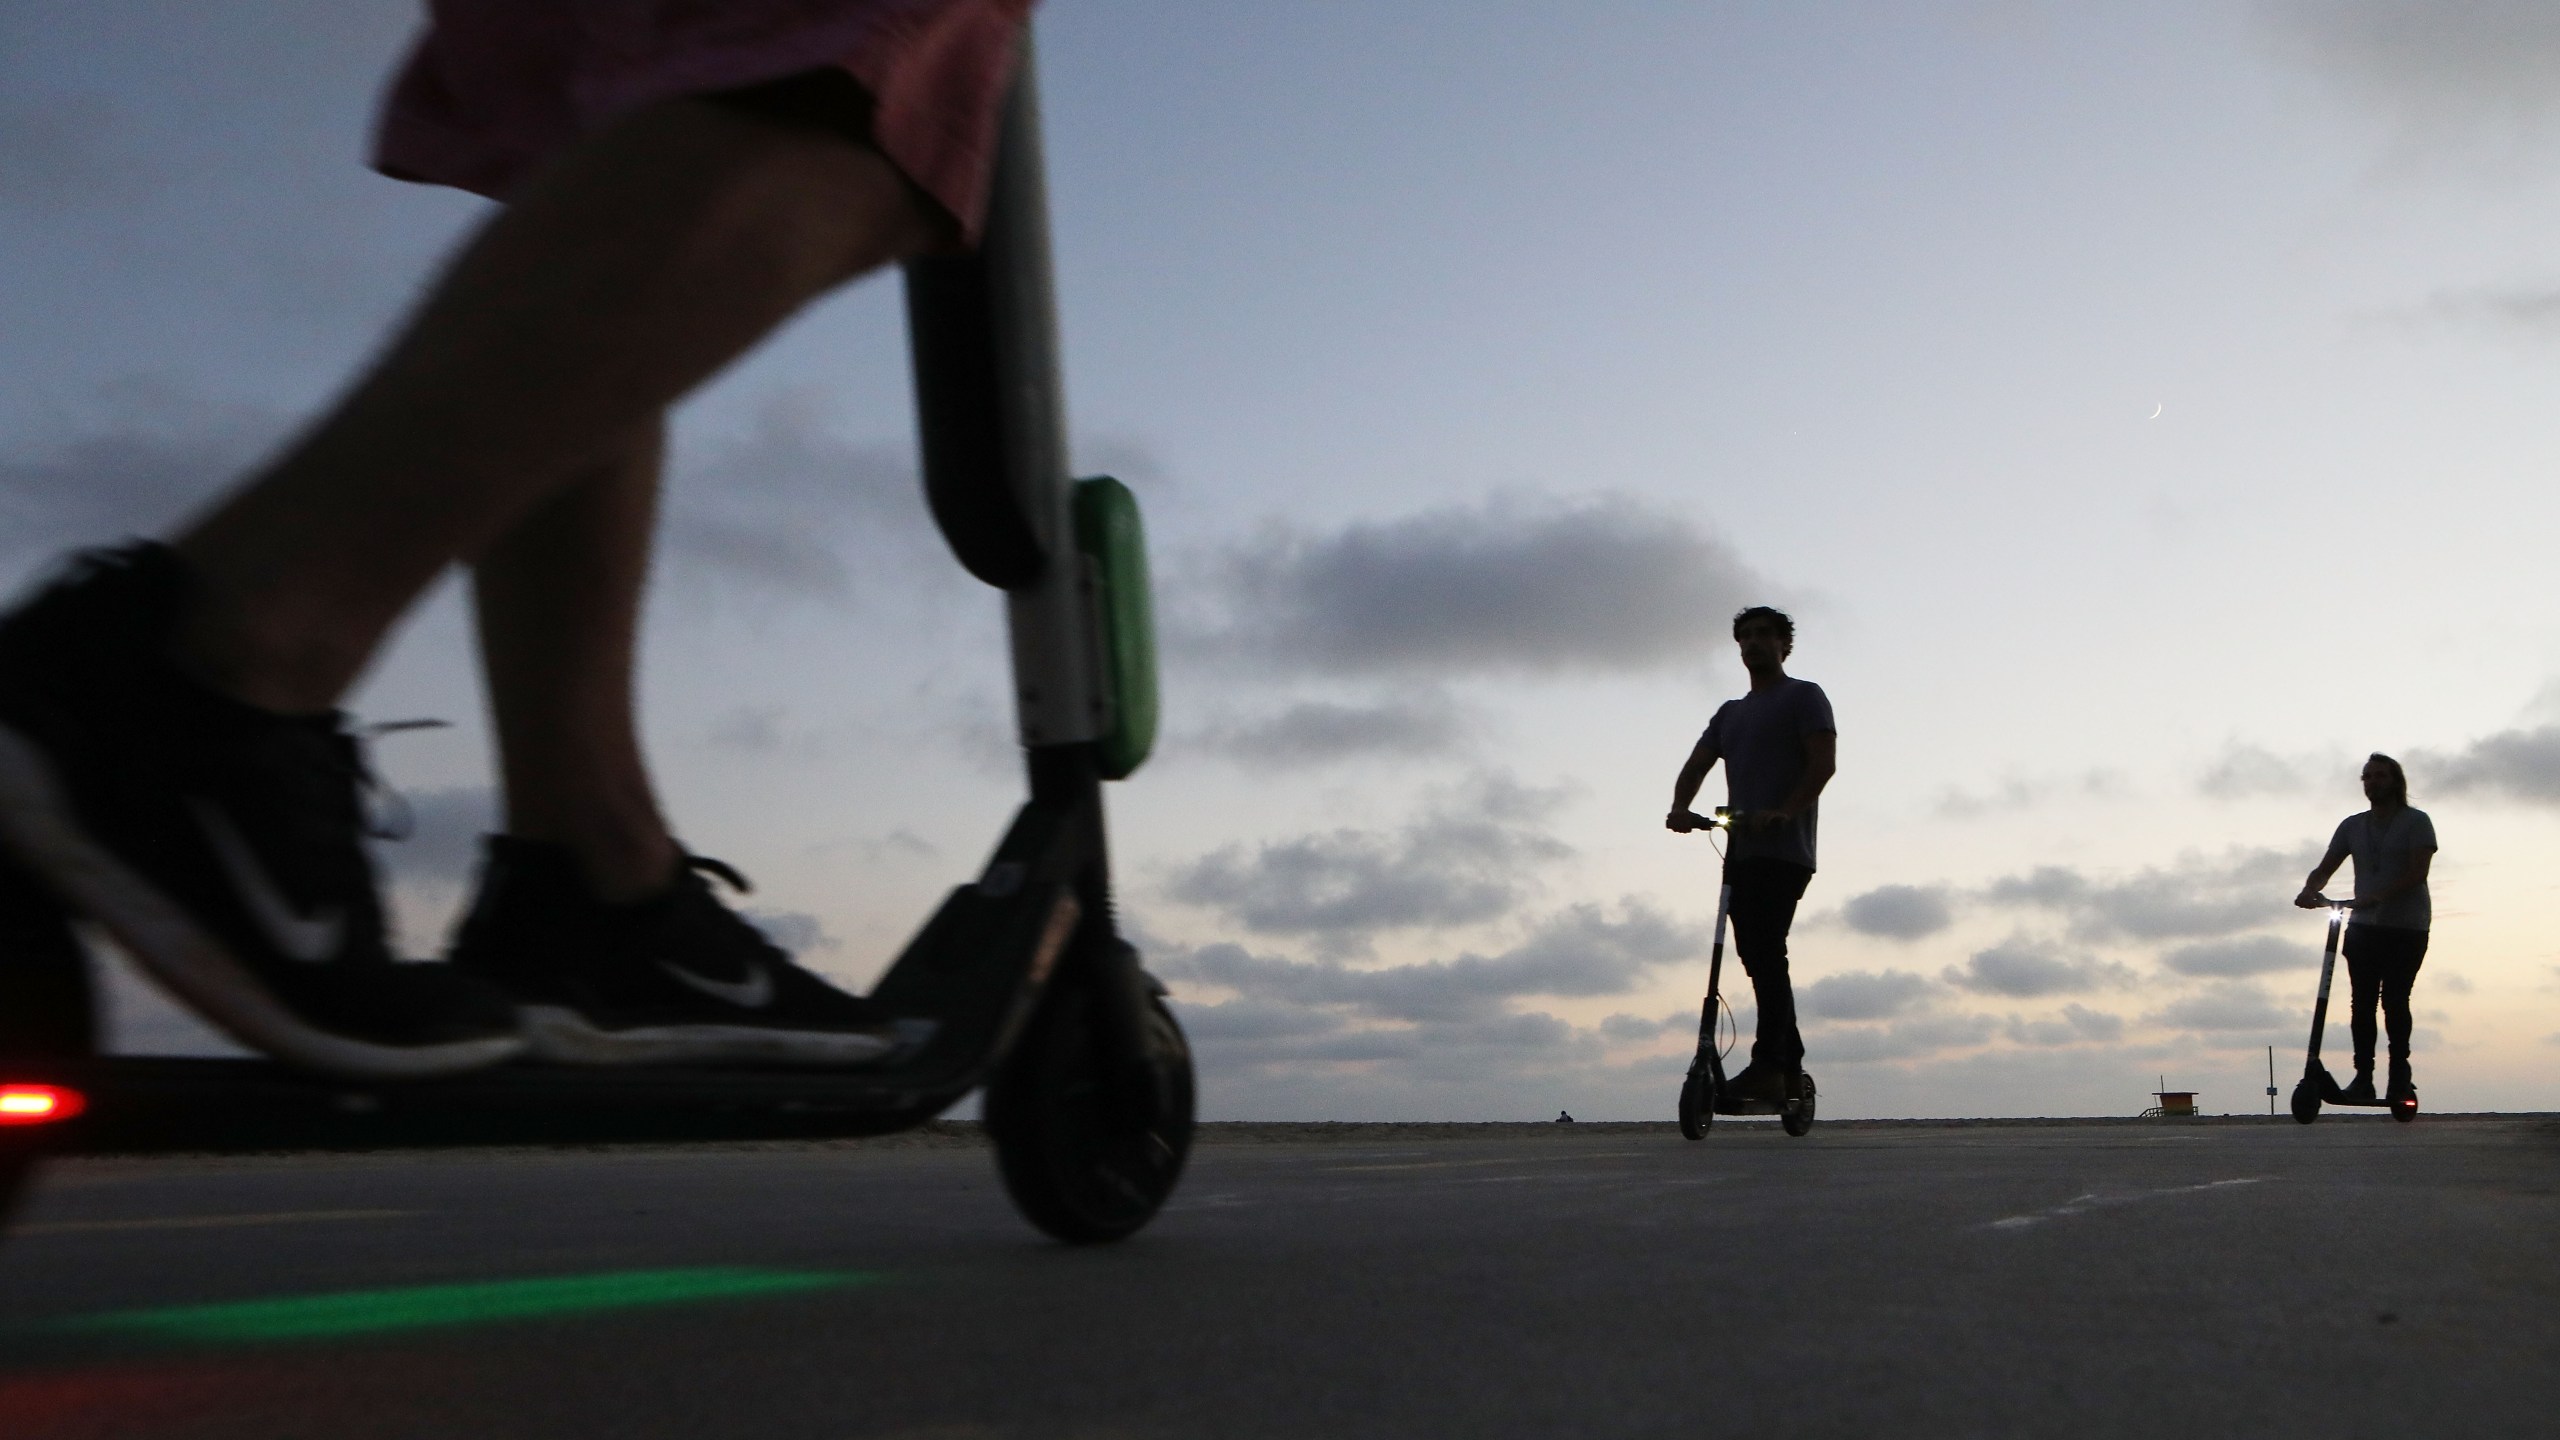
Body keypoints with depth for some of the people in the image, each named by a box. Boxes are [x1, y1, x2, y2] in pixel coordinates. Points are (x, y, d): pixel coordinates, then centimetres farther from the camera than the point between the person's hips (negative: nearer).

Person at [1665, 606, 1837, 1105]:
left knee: (1766, 952, -17)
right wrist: (1680, 807, -8)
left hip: (1783, 852, -7)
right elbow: (1697, 765, 14)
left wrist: (1785, 812, -25)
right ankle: (1790, 1067, 14)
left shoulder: (1803, 697, 5)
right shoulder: (1730, 713, 25)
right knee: (1759, 957, 7)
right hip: (1740, 852, 7)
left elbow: (1823, 763, -9)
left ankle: (1767, 1065, -19)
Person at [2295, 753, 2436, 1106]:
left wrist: (2380, 895, -28)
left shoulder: (2416, 822, -1)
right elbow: (2325, 868, 9)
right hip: (2363, 927, 4)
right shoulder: (2353, 826, 13)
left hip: (2406, 928, -4)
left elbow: (2418, 871, -14)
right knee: (2362, 1003, -2)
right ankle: (2363, 1077, 0)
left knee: (2394, 1000, -9)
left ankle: (2400, 1078, -1)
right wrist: (2309, 890, -14)